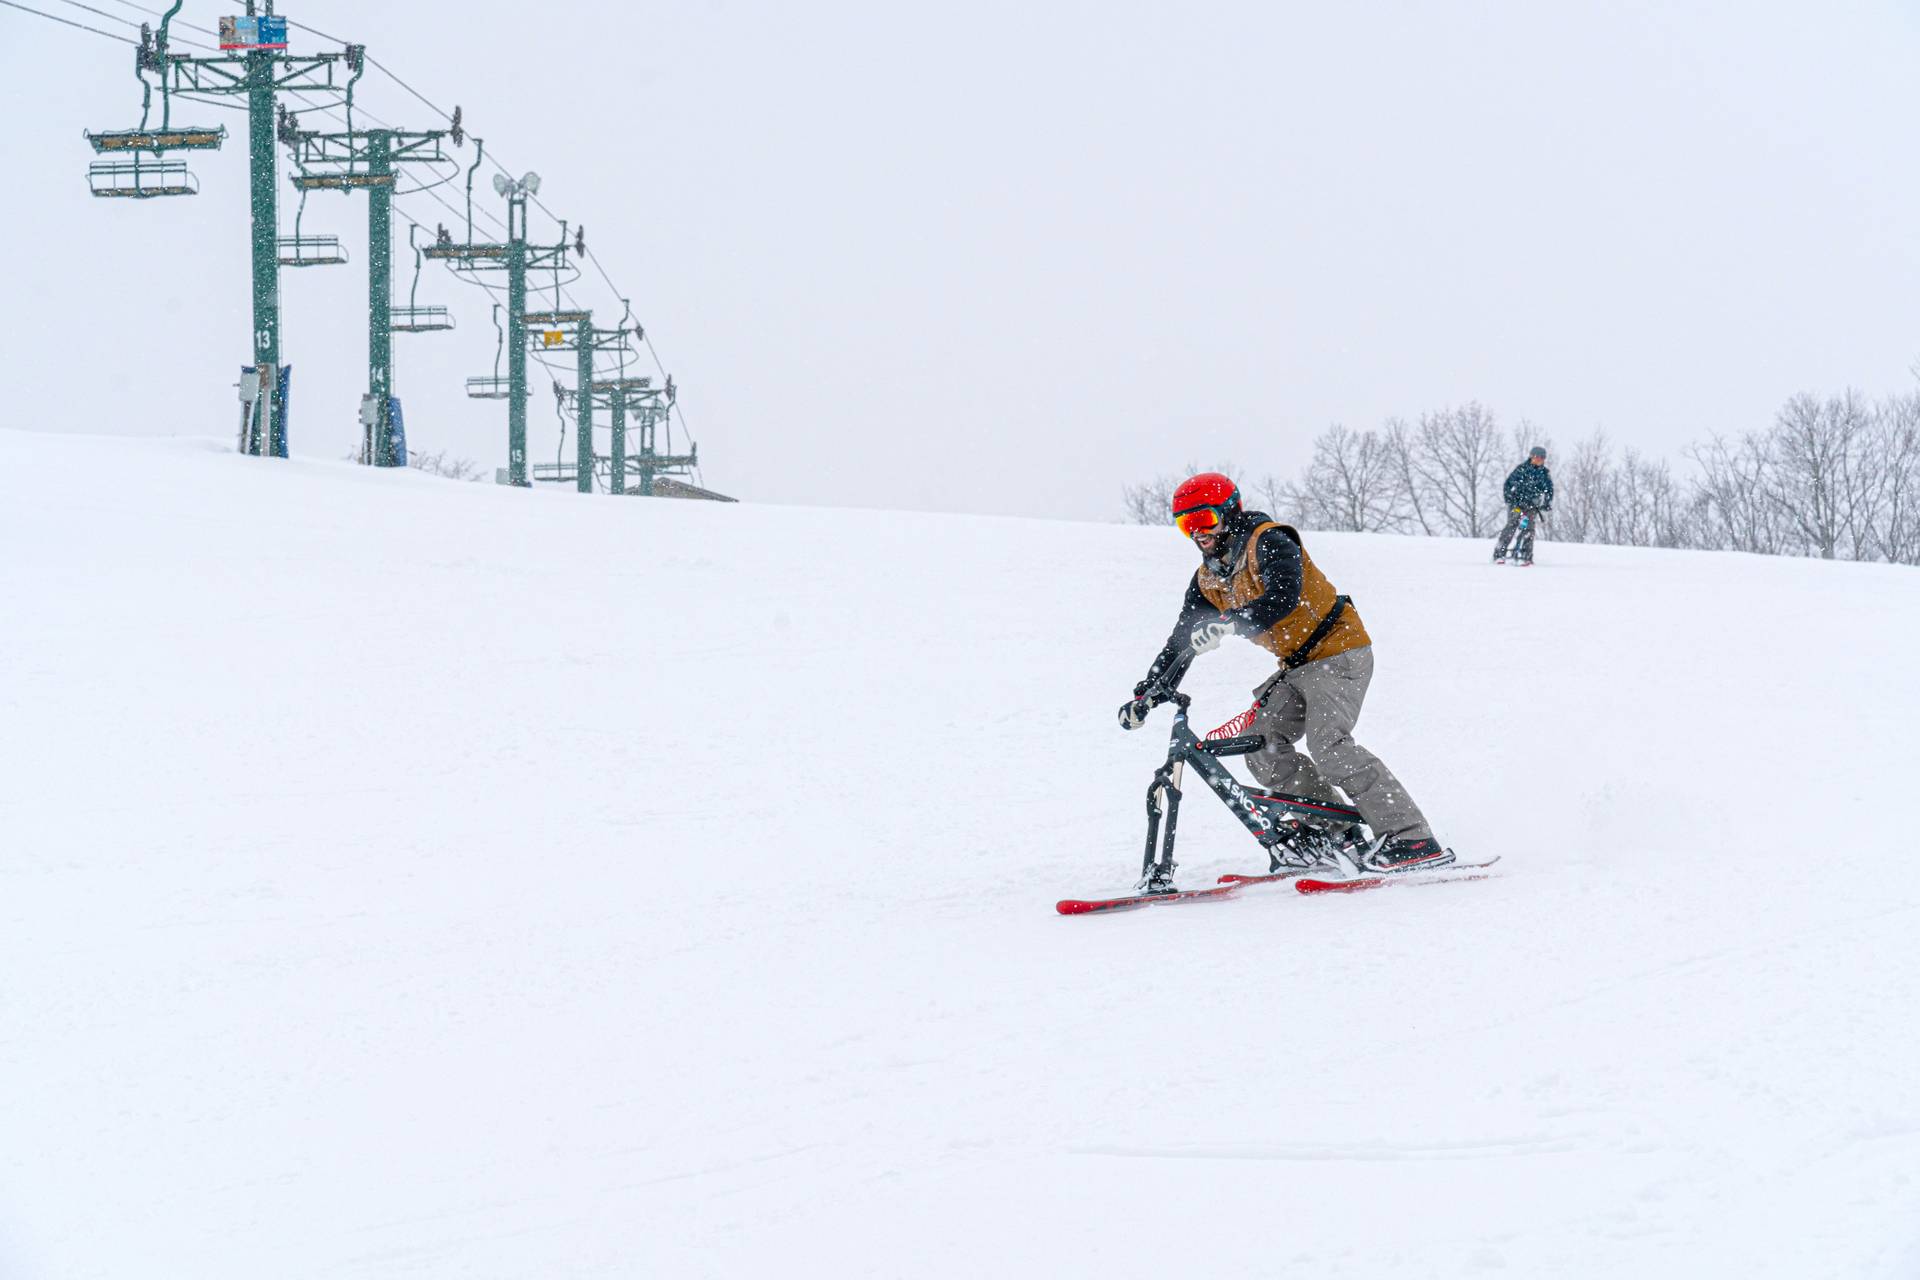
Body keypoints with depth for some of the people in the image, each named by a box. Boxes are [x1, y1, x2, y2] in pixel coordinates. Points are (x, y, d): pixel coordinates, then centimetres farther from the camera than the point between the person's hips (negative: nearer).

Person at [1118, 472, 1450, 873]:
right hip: (1296, 667, 9)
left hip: (1338, 652, -9)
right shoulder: (1208, 580, 9)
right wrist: (1146, 694, 3)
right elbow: (1182, 641, 12)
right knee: (1261, 745, -2)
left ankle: (1411, 837, -27)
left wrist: (1229, 623, -47)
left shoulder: (1268, 542, -16)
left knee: (1328, 744, -25)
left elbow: (1283, 597, -34)